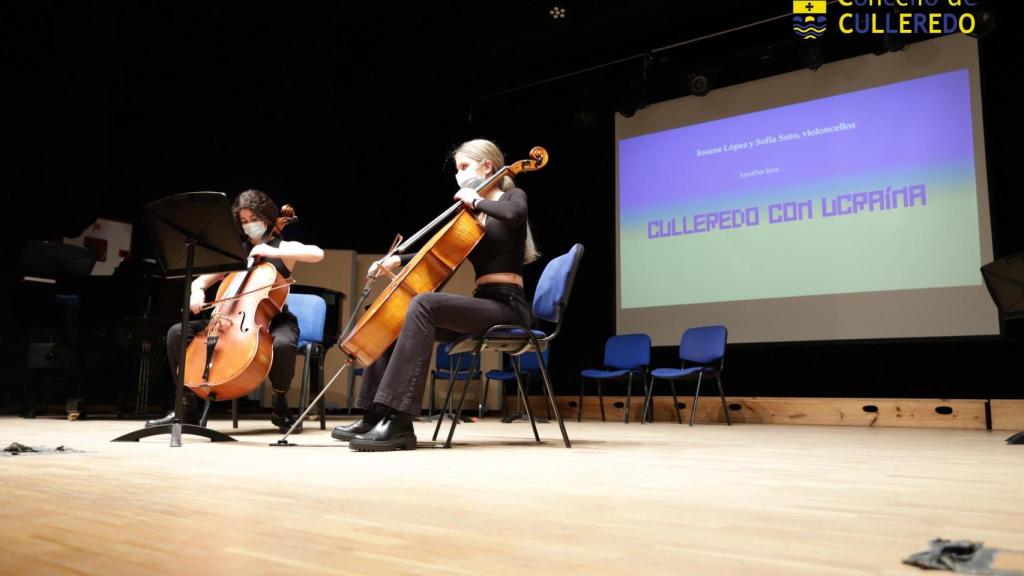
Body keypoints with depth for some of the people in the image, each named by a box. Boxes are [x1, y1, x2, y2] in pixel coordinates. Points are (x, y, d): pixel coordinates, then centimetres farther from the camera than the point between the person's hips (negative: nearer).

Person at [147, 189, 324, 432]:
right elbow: (202, 280, 11)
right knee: (177, 332, -11)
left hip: (274, 321, -4)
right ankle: (188, 407, -4)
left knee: (283, 343, -40)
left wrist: (274, 252, -23)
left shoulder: (284, 247, 1)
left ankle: (280, 406, -14)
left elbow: (317, 253, -19)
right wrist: (197, 291, -13)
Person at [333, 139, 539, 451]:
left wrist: (475, 201, -9)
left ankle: (398, 422, -35)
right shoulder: (471, 218, 23)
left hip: (507, 306, -8)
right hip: (484, 305, 8)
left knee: (423, 304, -31)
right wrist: (397, 259, 9)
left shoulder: (514, 196, 3)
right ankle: (375, 416, -2)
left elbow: (514, 214, -24)